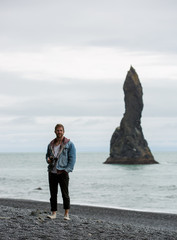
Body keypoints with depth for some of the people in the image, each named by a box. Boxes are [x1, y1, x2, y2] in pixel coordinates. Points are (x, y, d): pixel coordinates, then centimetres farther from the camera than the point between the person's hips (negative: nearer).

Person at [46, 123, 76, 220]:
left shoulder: (69, 144, 0)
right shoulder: (51, 144, 15)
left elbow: (72, 158, -3)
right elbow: (47, 155, 27)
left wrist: (67, 170, -13)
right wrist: (48, 159, 2)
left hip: (63, 172, -4)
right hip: (52, 172, 4)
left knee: (65, 194, -4)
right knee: (53, 194, 4)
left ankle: (66, 214, 1)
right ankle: (53, 213, 8)